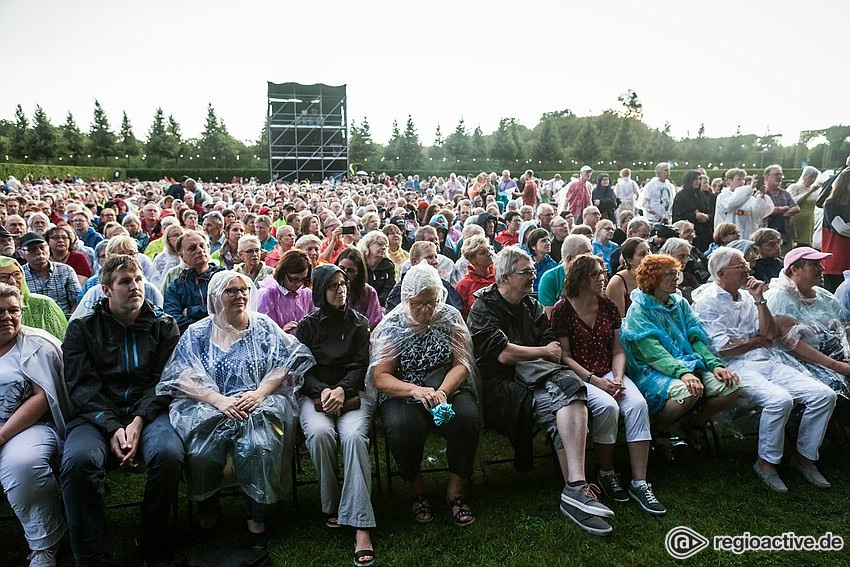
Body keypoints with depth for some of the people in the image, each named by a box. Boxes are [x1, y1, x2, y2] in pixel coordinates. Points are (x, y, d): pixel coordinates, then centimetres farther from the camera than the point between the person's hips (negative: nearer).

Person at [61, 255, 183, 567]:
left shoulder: (164, 325, 11)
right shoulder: (82, 328, 11)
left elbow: (165, 380, 2)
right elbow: (82, 386, 0)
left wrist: (139, 421, -15)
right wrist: (112, 427, -15)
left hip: (149, 410, 0)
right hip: (97, 414, 0)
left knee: (169, 454, -31)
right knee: (78, 459, -32)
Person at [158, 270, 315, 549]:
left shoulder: (264, 326, 12)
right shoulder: (197, 333, 11)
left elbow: (284, 363, 1)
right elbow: (184, 377, -1)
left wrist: (259, 393, -15)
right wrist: (219, 400, -18)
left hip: (259, 405, 0)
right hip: (209, 407, 1)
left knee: (258, 446, -30)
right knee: (202, 450, -27)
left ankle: (257, 516, -9)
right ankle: (208, 510, 2)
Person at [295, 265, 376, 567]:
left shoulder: (359, 323, 13)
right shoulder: (307, 325, 11)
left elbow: (361, 365, 5)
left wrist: (342, 390, -15)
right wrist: (323, 392, -15)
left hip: (352, 391, 0)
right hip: (315, 392, 0)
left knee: (354, 436, -31)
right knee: (320, 432, -33)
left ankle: (360, 526, -33)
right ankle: (331, 506, -12)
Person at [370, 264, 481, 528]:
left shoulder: (451, 317, 2)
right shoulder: (391, 326, -4)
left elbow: (461, 364, -1)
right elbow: (380, 377, -9)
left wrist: (442, 391, -22)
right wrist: (415, 390, -27)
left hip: (447, 387, 2)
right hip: (401, 393, -1)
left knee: (467, 417, -29)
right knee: (402, 425, -33)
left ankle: (456, 490, -7)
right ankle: (417, 489, -3)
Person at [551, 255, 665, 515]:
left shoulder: (608, 307, 10)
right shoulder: (563, 310, -5)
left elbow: (617, 350, 11)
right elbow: (564, 356, -7)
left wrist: (617, 379, -8)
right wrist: (596, 381, -16)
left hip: (609, 373, 5)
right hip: (578, 376, -5)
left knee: (638, 405, -24)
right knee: (607, 407, -32)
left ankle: (639, 484, -17)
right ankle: (606, 474, -7)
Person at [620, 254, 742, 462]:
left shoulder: (681, 303, 14)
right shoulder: (639, 311, -7)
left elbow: (697, 338, 7)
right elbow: (653, 352, -19)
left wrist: (715, 365, -12)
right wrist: (682, 372, -34)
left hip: (688, 363, 7)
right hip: (652, 371, -7)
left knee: (731, 386, -16)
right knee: (687, 392, -36)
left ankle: (695, 424, 11)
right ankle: (660, 433, -5)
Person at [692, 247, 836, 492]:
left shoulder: (748, 296, 18)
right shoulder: (708, 300, -4)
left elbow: (772, 334, 10)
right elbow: (723, 347, -12)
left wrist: (759, 299, 2)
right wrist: (761, 339, 2)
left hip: (770, 362, 8)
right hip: (738, 367, -7)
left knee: (824, 394, -8)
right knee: (780, 399, -32)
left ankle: (805, 456, 10)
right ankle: (766, 463, -11)